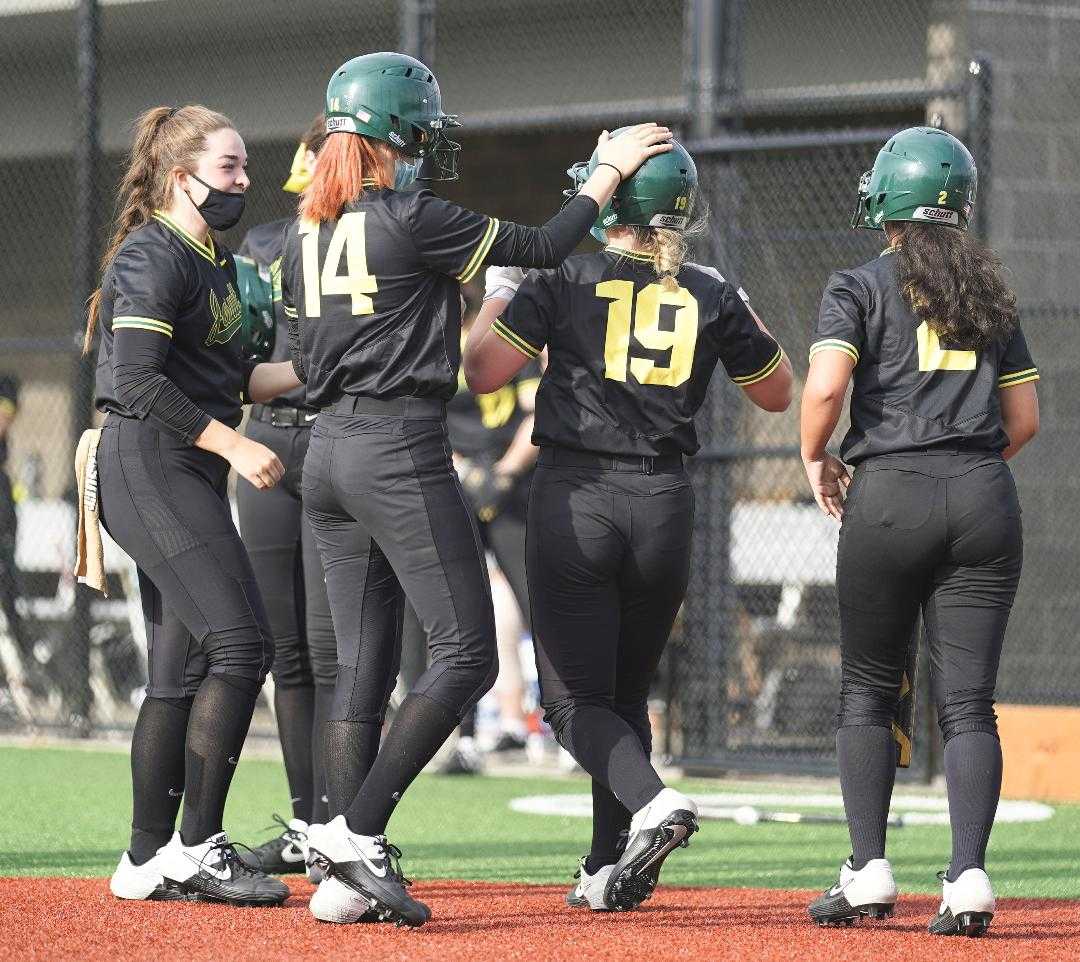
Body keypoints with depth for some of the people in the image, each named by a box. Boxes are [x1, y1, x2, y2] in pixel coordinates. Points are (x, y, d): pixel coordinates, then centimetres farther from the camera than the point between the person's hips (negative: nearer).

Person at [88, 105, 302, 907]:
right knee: (240, 642, -17)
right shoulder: (152, 259, -11)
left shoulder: (217, 265, 19)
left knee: (183, 670, 8)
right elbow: (140, 380, -20)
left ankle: (148, 862, 11)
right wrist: (234, 444, -21)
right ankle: (197, 847, -15)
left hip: (188, 478, 10)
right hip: (147, 466, -10)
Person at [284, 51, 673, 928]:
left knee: (363, 661, 9)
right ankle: (357, 834, -12)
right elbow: (540, 247, -2)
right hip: (401, 452, -8)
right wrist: (611, 172, 8)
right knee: (467, 655, -4)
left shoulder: (306, 234, 11)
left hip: (328, 455, 8)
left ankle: (347, 879, 4)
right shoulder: (411, 219, -10)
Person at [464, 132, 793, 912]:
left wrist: (495, 297, 14)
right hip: (664, 502, 3)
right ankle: (611, 870, 14)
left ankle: (650, 803, -25)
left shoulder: (565, 281, -4)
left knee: (576, 697, 2)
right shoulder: (711, 296, 4)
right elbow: (777, 393, 16)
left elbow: (483, 371, -2)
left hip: (574, 498, -3)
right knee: (627, 692, 17)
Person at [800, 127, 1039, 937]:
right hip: (985, 499, 3)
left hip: (890, 494, -3)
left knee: (869, 691, 10)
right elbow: (1024, 419, 14)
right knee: (968, 702, 1)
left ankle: (869, 871, 3)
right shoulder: (990, 295, 14)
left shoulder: (861, 288, 1)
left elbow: (825, 386, -13)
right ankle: (968, 878, -10)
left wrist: (817, 460, 3)